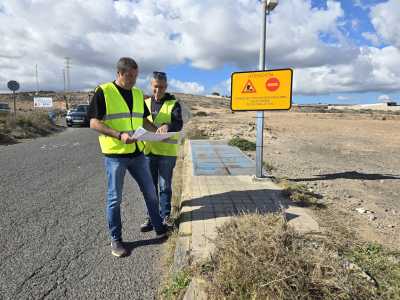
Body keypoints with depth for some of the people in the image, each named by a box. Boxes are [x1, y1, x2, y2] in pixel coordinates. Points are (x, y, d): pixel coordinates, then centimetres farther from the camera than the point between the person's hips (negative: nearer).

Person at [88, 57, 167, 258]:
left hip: (137, 153, 6)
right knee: (114, 198, 6)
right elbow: (94, 123, -12)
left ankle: (159, 228, 31)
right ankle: (116, 240, 23)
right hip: (115, 154, -5)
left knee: (150, 192, 13)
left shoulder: (138, 94, 10)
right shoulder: (103, 92, -8)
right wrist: (119, 135, -24)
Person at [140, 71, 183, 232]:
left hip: (167, 151, -3)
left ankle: (165, 215, 22)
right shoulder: (146, 103, 12)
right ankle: (151, 216, 24)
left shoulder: (173, 103, -1)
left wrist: (167, 126, -38)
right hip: (148, 151, 4)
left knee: (165, 186, 6)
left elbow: (178, 124, -16)